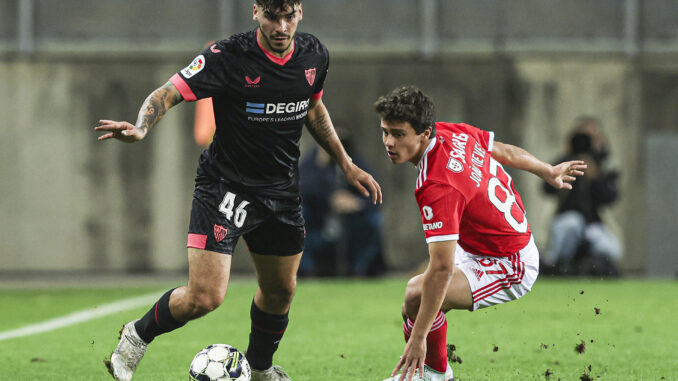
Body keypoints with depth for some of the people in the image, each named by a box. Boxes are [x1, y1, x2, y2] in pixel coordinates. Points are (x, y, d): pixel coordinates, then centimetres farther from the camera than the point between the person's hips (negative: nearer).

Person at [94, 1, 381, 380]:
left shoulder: (314, 55, -1)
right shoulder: (228, 57, -20)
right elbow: (168, 93, -21)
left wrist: (346, 164, 20)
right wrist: (140, 129, -41)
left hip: (282, 189, 6)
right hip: (226, 187, -6)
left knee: (280, 290, 18)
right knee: (205, 297, -15)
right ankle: (138, 336, 13)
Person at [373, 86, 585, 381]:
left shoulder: (438, 188, -34)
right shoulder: (452, 133, -9)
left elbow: (442, 269, -35)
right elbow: (504, 151, 10)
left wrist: (418, 337, -32)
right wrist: (548, 172, 30)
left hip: (510, 268, -10)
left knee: (416, 296, -23)